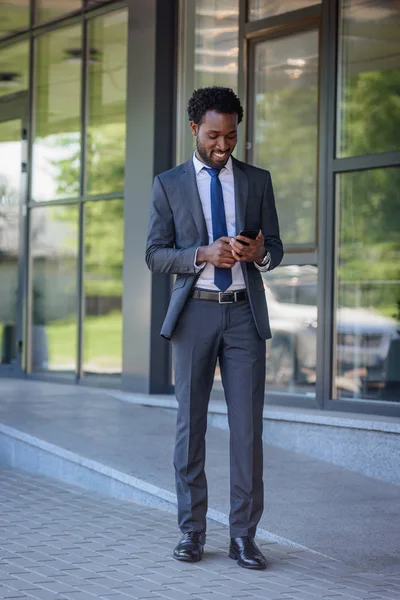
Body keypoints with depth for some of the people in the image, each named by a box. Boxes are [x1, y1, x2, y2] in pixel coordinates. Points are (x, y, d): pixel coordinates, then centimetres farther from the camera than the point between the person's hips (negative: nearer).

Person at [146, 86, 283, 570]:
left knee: (248, 426, -4)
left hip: (245, 313, 1)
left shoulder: (257, 181, 10)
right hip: (194, 312, 0)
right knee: (190, 425, 3)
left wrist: (260, 252, -14)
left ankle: (243, 536, 2)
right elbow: (155, 255, 1)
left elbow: (275, 248, 11)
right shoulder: (168, 185, 6)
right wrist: (204, 254, -16)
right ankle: (192, 531, 12)